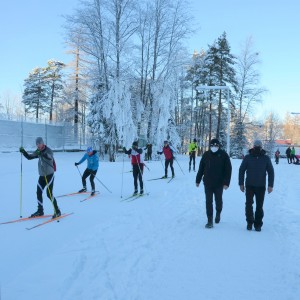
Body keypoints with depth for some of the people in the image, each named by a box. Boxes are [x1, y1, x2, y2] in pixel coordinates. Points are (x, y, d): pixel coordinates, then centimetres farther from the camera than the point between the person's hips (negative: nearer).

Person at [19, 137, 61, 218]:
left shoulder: (48, 150, -14)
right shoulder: (38, 151, 7)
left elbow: (50, 157, -35)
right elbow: (29, 157, 11)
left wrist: (42, 153, -52)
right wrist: (23, 151, -8)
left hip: (49, 175, -7)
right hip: (42, 175, 7)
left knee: (49, 194, -10)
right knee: (38, 193, 7)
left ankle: (57, 211, 0)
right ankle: (40, 211, 20)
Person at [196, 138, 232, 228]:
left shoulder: (223, 155, -6)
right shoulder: (206, 155, 0)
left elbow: (228, 169, -6)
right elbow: (201, 168, 7)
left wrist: (226, 182, -13)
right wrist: (198, 180, 9)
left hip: (219, 184, -1)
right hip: (208, 183, 1)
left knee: (218, 201, 14)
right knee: (208, 202, 0)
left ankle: (218, 213, 42)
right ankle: (210, 221, 6)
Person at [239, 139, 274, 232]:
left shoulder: (266, 158, -1)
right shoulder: (247, 157, -3)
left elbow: (271, 172, 4)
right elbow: (241, 170, 2)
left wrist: (270, 185, -2)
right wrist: (241, 183, -1)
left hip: (261, 186, 0)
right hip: (249, 186, 0)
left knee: (259, 206, 5)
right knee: (248, 204, -2)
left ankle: (258, 224, 15)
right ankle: (249, 222, 14)